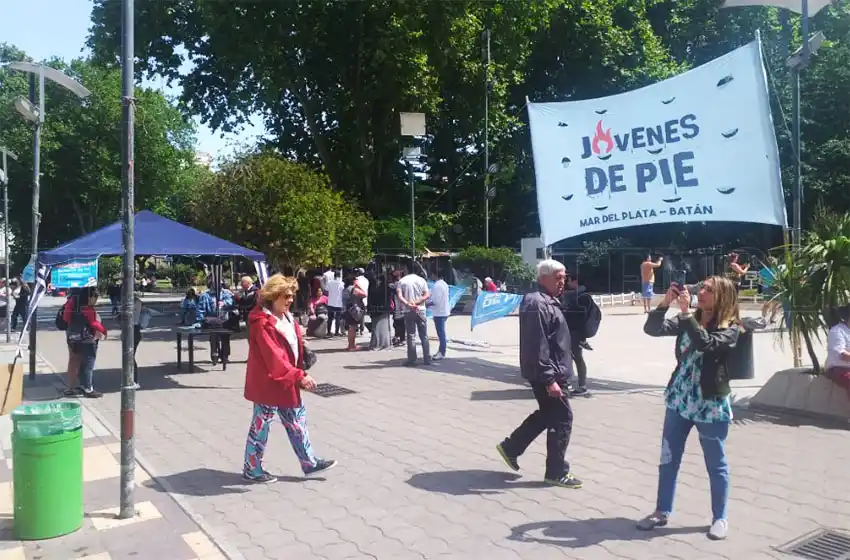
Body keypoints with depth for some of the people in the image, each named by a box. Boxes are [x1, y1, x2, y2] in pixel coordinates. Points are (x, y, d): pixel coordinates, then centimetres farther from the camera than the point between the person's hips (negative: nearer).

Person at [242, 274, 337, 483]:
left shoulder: (287, 317, 7)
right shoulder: (262, 323, -23)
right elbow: (274, 357, -28)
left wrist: (298, 375, 7)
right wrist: (299, 376, -30)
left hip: (287, 381, 9)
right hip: (267, 382, -9)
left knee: (297, 421, 15)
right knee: (261, 425, 6)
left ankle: (309, 462, 26)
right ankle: (251, 469, 21)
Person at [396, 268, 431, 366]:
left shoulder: (402, 281, 0)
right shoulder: (421, 280, 3)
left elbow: (399, 296, -12)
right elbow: (427, 295, -7)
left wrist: (408, 304, -17)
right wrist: (417, 303, -12)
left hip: (408, 311, -1)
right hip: (420, 310, 1)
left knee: (410, 336, 3)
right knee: (424, 336, 7)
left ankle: (412, 360, 3)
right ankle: (427, 359, 7)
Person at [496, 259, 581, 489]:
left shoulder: (548, 301, 14)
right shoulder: (537, 304, -21)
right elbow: (538, 347, -26)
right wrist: (549, 379, -26)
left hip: (553, 371, 11)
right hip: (546, 374, -11)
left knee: (547, 414, 20)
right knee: (562, 418, -1)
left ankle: (511, 447, 29)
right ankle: (557, 472, 11)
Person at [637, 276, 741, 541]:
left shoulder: (730, 329, -10)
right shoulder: (688, 321, 4)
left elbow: (705, 343, -29)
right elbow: (652, 329, -6)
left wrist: (685, 311, -27)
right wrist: (665, 303, -18)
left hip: (711, 405, -5)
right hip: (679, 400, 5)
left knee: (716, 464, 9)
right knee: (668, 459, 12)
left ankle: (720, 518, 24)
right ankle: (662, 511, 26)